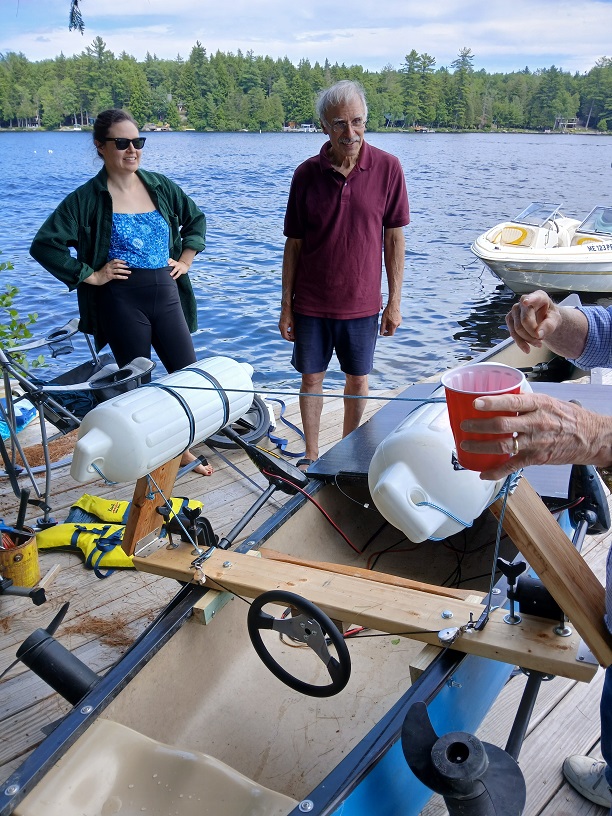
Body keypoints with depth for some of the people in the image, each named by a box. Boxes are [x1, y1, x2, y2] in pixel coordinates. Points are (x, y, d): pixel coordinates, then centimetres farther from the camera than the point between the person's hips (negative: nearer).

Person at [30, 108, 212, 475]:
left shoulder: (160, 185, 6)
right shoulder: (88, 197, -6)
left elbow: (196, 218, 22)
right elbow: (44, 244, -10)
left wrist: (185, 259, 11)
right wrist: (90, 275, -11)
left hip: (166, 293, 4)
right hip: (121, 301, -4)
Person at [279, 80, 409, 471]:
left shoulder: (388, 168, -7)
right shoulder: (307, 173, -5)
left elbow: (394, 238, -2)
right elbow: (294, 243, 0)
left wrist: (395, 301, -2)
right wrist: (286, 305, 0)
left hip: (363, 302, 0)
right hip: (311, 303, 1)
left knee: (358, 380, 11)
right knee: (311, 379, 10)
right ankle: (311, 456, 27)